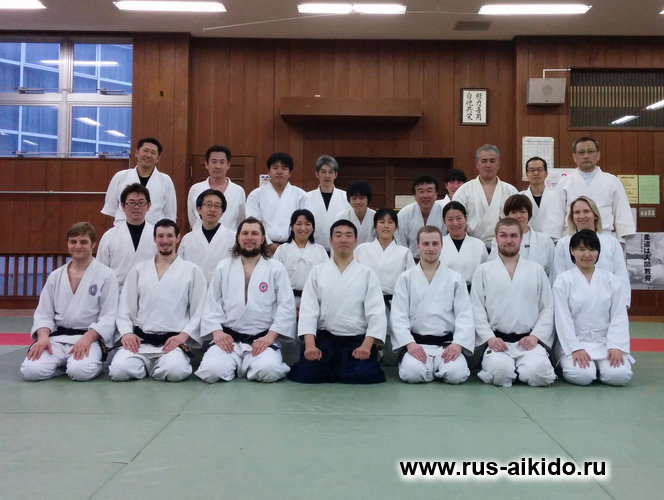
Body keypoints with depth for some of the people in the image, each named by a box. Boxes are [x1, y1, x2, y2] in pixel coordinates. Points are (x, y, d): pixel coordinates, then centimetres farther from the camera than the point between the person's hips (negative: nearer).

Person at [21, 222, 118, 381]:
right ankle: (64, 362, 6)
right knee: (31, 370, -22)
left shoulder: (106, 275, -1)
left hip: (89, 337, -3)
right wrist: (43, 336, -10)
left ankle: (91, 360, 2)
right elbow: (43, 313, 10)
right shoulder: (55, 276, 12)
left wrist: (87, 338, -19)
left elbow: (109, 316, -5)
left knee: (80, 371, -33)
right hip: (57, 337, 4)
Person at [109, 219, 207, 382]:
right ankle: (149, 365, 6)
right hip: (140, 340, 2)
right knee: (119, 370, -25)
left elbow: (198, 311, 4)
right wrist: (126, 333, -5)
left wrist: (183, 335, -10)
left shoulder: (193, 271, 8)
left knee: (174, 371, -32)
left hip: (173, 341, -2)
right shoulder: (139, 269, 15)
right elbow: (125, 307, 13)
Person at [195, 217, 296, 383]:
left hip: (262, 340, -1)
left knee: (268, 371, -29)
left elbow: (286, 306, -2)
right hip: (228, 338, 1)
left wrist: (270, 336, -12)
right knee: (211, 371, -25)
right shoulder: (223, 267, 13)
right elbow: (212, 304, 8)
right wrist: (217, 331, -8)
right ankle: (235, 363, 8)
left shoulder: (276, 268, 5)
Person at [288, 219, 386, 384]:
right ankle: (331, 368, 13)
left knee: (362, 375, -24)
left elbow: (376, 312, -1)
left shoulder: (367, 274, 6)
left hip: (357, 341, 0)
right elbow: (308, 310, 0)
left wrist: (366, 345, -16)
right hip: (323, 339, 1)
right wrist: (310, 344, -14)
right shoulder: (317, 272, 8)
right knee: (306, 375, -19)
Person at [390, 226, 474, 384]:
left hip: (447, 343, 1)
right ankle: (432, 368, 5)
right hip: (416, 343, 0)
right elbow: (398, 316, 0)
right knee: (411, 373, -30)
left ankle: (438, 367, 7)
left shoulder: (456, 279, 9)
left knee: (457, 374, -28)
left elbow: (464, 315, 2)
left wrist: (458, 344, -14)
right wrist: (409, 343, -15)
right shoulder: (405, 278, 7)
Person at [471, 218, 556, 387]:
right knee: (500, 369, -31)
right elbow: (477, 309, 4)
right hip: (497, 341, -1)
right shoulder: (483, 271, 11)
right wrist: (489, 338, -9)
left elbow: (547, 308, 10)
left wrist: (535, 336, -4)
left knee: (536, 371, -27)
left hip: (530, 341, 1)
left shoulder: (537, 270, 15)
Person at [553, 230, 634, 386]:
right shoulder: (563, 281, 0)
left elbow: (619, 317, 4)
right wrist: (575, 349, -14)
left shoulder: (611, 281, 8)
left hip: (605, 342, 3)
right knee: (582, 375, -28)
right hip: (574, 342, -2)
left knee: (620, 375, -23)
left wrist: (616, 347, -9)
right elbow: (563, 319, -5)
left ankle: (598, 366, 10)